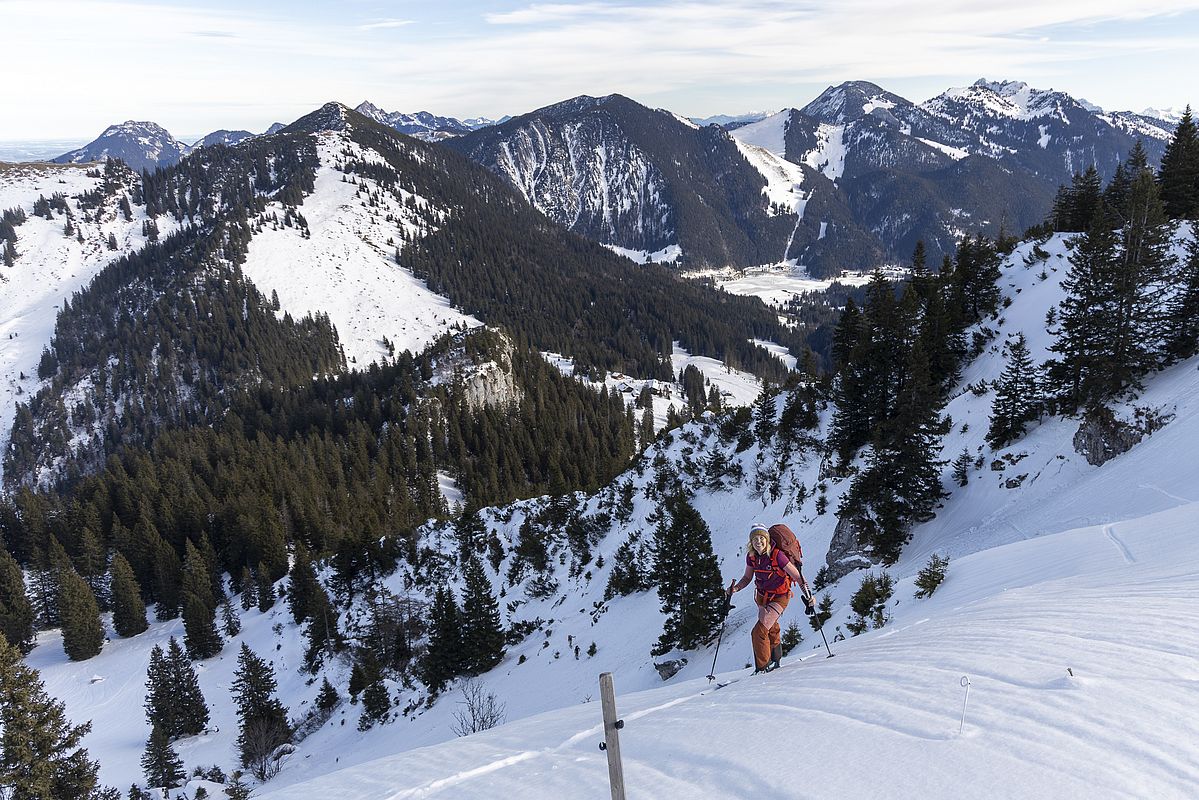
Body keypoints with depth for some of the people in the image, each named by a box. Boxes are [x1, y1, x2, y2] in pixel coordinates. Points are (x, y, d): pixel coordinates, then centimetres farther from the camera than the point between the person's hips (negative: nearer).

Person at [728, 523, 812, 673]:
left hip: (779, 597, -6)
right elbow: (747, 578, 4)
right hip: (762, 596, 6)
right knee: (771, 629, 29)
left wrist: (807, 595, -29)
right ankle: (776, 658, 53)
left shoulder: (777, 555, -28)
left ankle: (762, 668, -3)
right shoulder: (751, 556, -11)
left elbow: (797, 576, -22)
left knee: (759, 632, -18)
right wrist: (735, 588, -13)